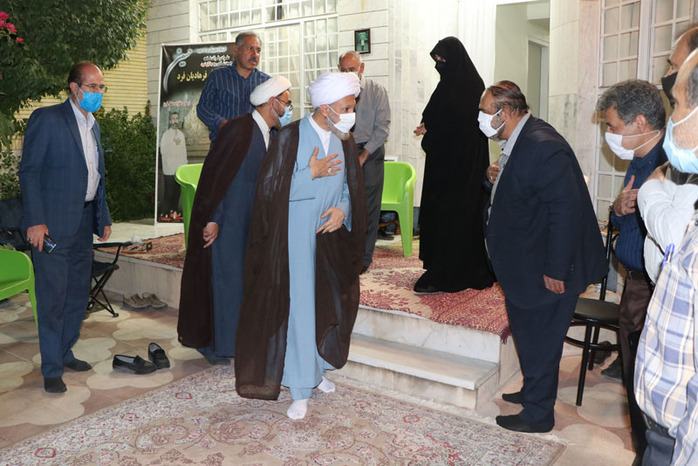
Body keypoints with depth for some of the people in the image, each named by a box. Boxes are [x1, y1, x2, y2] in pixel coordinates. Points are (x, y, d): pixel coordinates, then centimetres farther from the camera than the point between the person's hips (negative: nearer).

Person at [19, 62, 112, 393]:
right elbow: (29, 172, -11)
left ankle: (64, 352, 29)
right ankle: (51, 369, 10)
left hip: (83, 223, 8)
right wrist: (35, 220, -17)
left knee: (78, 294, 14)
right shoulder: (46, 118, -7)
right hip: (53, 223, -7)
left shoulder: (93, 126, 16)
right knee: (52, 297, -1)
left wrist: (103, 217, 16)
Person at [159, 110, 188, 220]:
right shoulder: (166, 134, -1)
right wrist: (173, 144, -15)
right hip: (169, 170, -5)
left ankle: (173, 212, 15)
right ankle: (164, 214, -3)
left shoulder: (181, 134, 16)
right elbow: (162, 150, -7)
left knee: (177, 193, 7)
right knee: (168, 193, -7)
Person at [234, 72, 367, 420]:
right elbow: (270, 188, -13)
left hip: (330, 238, 5)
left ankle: (316, 369, 34)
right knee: (297, 308, -2)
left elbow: (352, 188, 11)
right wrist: (312, 173, -20)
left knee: (326, 305, 13)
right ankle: (300, 390, 10)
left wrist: (342, 210, -10)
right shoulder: (290, 138, -12)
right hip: (295, 239, -5)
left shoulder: (344, 142, 4)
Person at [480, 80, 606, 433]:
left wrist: (556, 270, -25)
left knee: (539, 341, 6)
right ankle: (533, 391, 43)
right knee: (528, 334, 23)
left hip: (545, 271, -10)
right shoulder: (517, 143, 7)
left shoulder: (543, 146, -25)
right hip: (522, 266, 10)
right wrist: (499, 179, 0)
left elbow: (566, 209, -27)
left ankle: (538, 415, 24)